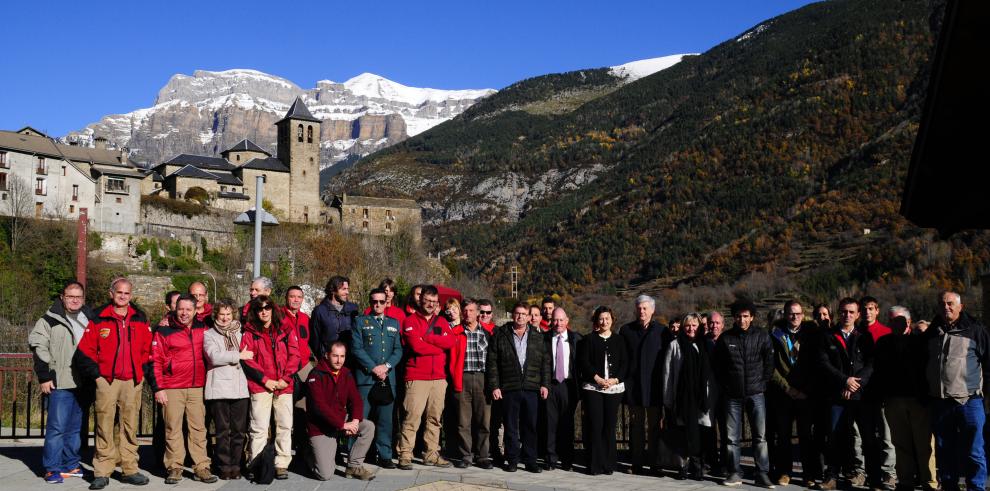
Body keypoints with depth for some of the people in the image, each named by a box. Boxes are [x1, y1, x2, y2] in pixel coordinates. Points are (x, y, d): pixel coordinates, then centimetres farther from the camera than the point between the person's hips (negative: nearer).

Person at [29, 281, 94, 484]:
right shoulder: (50, 321, 0)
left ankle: (70, 465, 19)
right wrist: (44, 376, -10)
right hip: (60, 383, -5)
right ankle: (52, 469, -2)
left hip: (83, 384, 5)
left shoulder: (90, 320, 15)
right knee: (57, 426, -8)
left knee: (76, 427, 10)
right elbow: (38, 347, -5)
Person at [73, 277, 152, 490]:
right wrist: (95, 373, -6)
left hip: (133, 381, 2)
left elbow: (148, 349, 15)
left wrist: (142, 371, 5)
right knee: (104, 426, -3)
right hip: (106, 380, -2)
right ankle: (102, 472, 3)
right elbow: (85, 350, 0)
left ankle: (130, 470, 12)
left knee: (130, 426, 6)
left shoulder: (140, 319, 10)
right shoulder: (98, 319, 2)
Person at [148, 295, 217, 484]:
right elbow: (155, 361, -2)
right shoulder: (164, 332, 0)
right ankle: (174, 468, 7)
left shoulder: (203, 329, 9)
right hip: (172, 389, -3)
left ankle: (201, 468, 6)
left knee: (198, 428, 3)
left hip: (197, 388, 3)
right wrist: (158, 388, -8)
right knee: (173, 428, 1)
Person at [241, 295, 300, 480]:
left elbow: (294, 355, 4)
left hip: (284, 386, 2)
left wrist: (285, 378, -7)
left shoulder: (285, 331, 10)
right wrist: (265, 380, -10)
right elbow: (247, 359, -2)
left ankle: (282, 464, 10)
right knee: (259, 428, -4)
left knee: (285, 426, 3)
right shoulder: (250, 333, 5)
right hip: (260, 387, -2)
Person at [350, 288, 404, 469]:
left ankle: (385, 456, 10)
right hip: (365, 377, -3)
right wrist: (373, 368, -11)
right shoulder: (361, 322, 7)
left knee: (385, 418, 5)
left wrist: (386, 366, -7)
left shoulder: (394, 323, 17)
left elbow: (398, 350, 10)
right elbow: (356, 348, -3)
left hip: (388, 378, 3)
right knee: (361, 417, -5)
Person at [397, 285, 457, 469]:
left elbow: (451, 341, -2)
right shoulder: (411, 321, 2)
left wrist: (427, 337, -8)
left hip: (439, 378, 5)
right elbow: (416, 345, -13)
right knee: (412, 417, -9)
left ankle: (431, 455, 15)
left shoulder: (442, 321, 16)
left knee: (435, 418, 8)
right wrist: (439, 347, -3)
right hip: (417, 378, -5)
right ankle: (405, 456, -4)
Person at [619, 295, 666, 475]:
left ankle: (655, 463, 8)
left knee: (654, 426, 3)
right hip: (633, 385, 2)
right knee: (636, 425, 7)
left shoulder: (661, 331, 2)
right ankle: (637, 463, 11)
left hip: (653, 386, -2)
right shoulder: (626, 330, 7)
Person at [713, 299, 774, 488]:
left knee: (760, 436, 0)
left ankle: (762, 474, 5)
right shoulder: (725, 338, 2)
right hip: (733, 395, 1)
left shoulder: (762, 336, 0)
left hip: (756, 394, -1)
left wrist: (763, 382, 1)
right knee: (732, 437, 3)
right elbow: (716, 364, 10)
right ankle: (734, 473, 11)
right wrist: (724, 385, 7)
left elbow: (769, 362, 4)